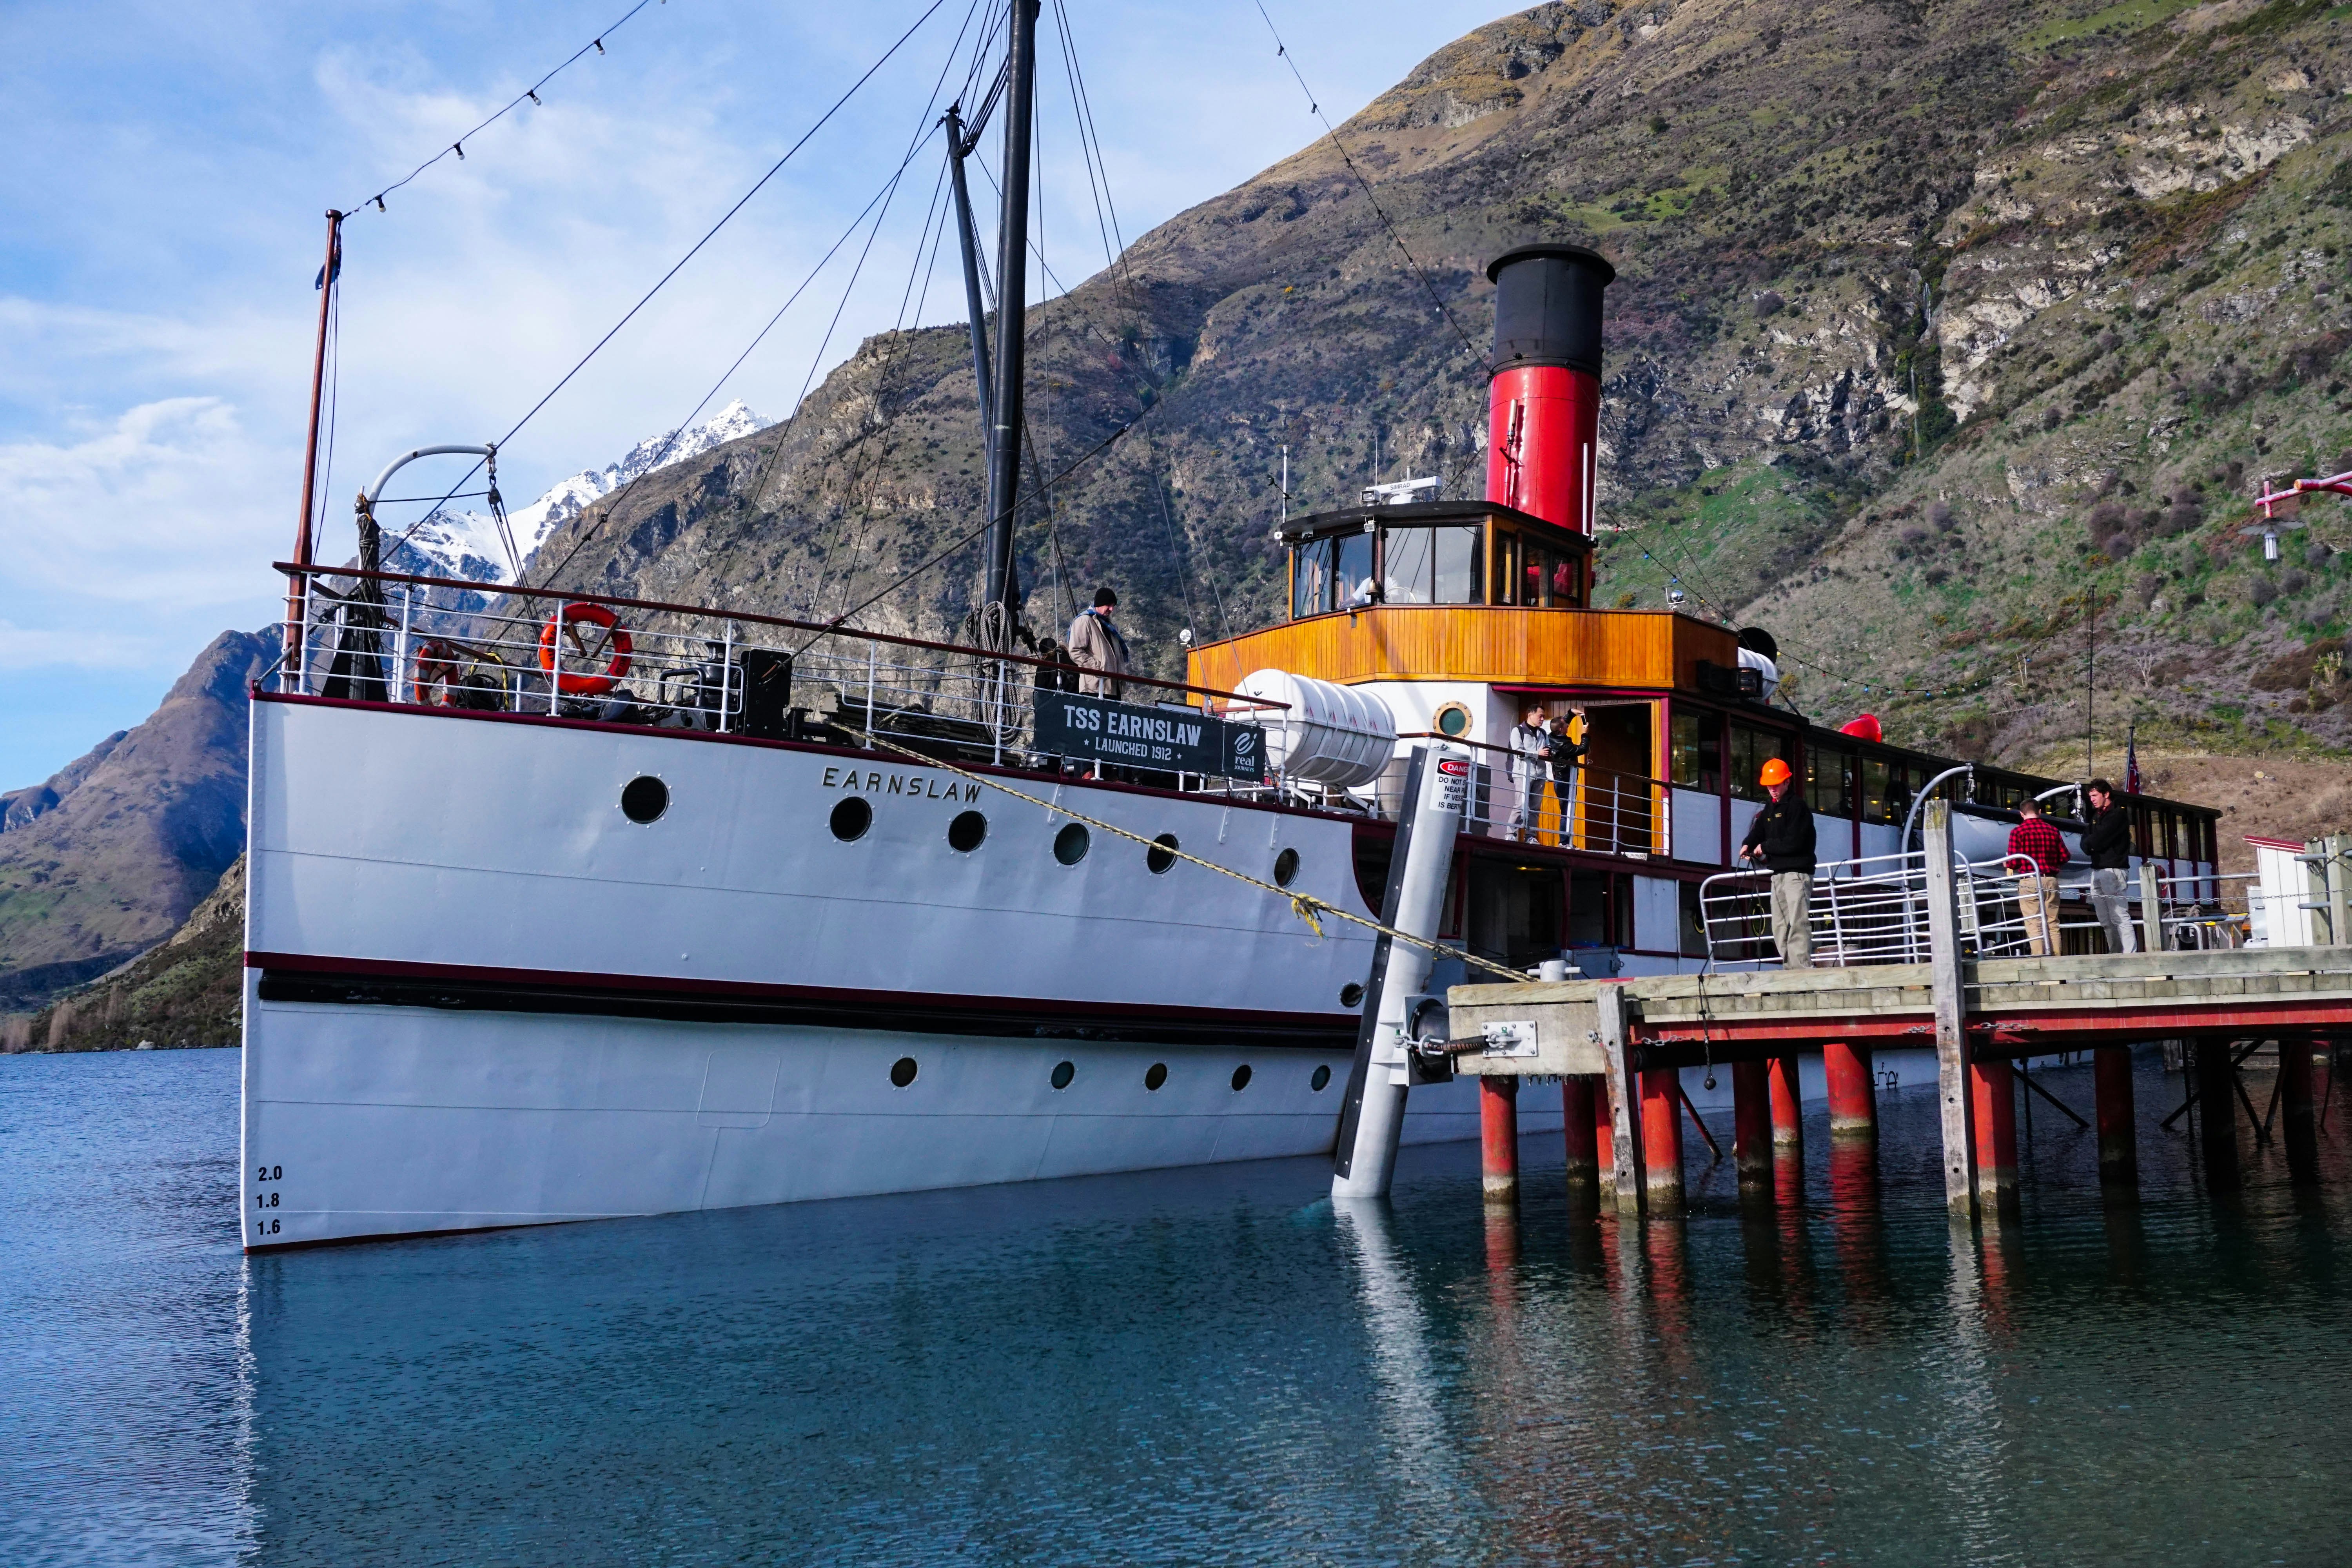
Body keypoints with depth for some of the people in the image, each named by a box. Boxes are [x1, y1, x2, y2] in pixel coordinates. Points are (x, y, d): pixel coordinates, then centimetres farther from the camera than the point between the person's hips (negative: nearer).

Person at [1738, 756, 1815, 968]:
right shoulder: (1769, 811, 20)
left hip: (1797, 873, -9)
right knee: (1779, 927, 6)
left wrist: (1765, 847, -7)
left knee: (1797, 923, -16)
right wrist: (1747, 845, -5)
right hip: (1778, 875, 9)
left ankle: (1803, 968, -20)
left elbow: (1794, 843, -16)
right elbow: (1757, 833, 18)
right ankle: (1790, 969, 7)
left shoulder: (1797, 806, -6)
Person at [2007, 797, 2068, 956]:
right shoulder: (2053, 831, 5)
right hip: (2051, 880, 4)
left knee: (2034, 924, -2)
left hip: (2029, 882, -4)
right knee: (2053, 923, 9)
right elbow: (2064, 857, 7)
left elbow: (2013, 861, -11)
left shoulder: (2017, 832, -6)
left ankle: (2039, 958, -10)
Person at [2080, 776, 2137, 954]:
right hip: (2097, 871, 8)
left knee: (2120, 917, -12)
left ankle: (2130, 955, -15)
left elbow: (2099, 840, -15)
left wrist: (2090, 842, 5)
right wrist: (2091, 845, -6)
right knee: (2106, 922, 6)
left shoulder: (2119, 814, -6)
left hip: (2113, 870, -8)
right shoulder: (2096, 816, 20)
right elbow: (2086, 844, 15)